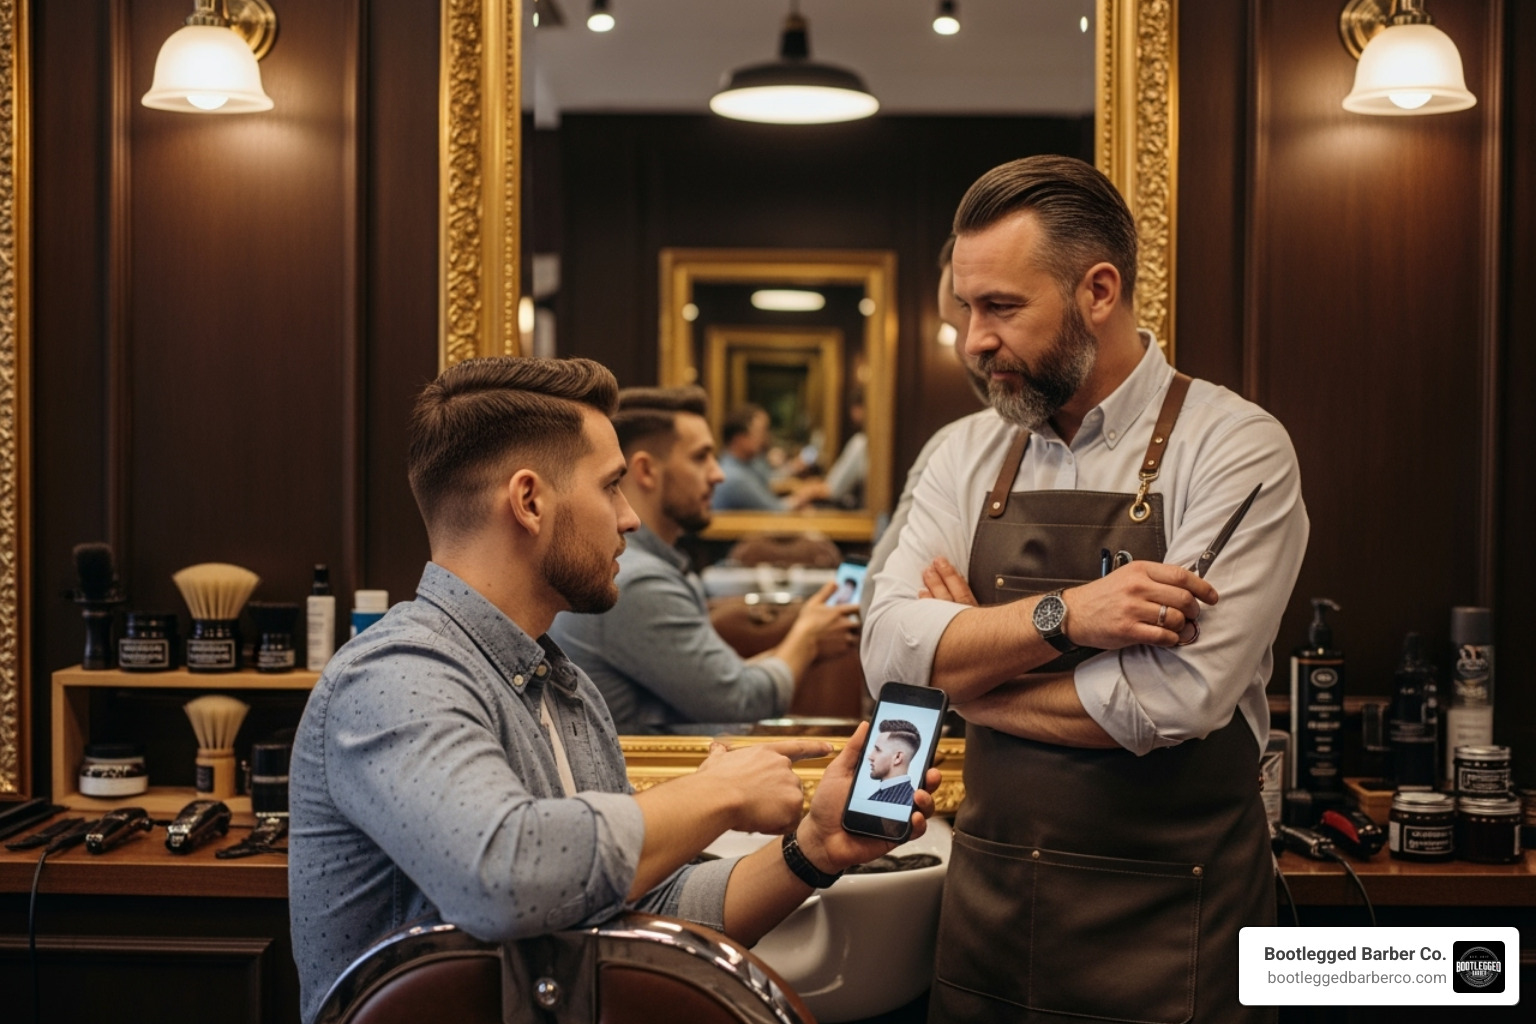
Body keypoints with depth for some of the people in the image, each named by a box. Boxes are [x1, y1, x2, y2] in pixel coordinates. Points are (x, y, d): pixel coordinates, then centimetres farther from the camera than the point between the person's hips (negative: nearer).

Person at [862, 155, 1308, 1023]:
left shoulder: (1236, 449, -12)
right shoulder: (970, 457, 4)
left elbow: (1176, 699, -22)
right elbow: (890, 651, -7)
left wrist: (969, 671, -10)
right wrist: (1062, 617, -22)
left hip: (1165, 929, -4)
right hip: (987, 904, 4)